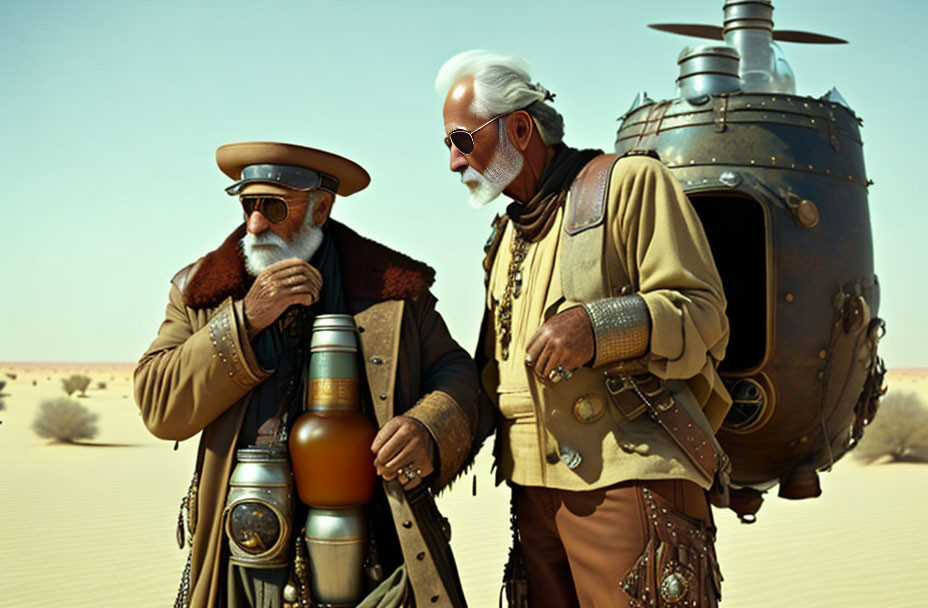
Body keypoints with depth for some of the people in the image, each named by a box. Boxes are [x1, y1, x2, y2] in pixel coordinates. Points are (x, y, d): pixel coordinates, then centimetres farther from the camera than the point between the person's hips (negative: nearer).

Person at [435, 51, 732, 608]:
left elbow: (702, 313, -8)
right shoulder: (508, 233, 24)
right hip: (535, 486, 7)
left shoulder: (630, 182, 0)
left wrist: (596, 326, -22)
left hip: (628, 479, -7)